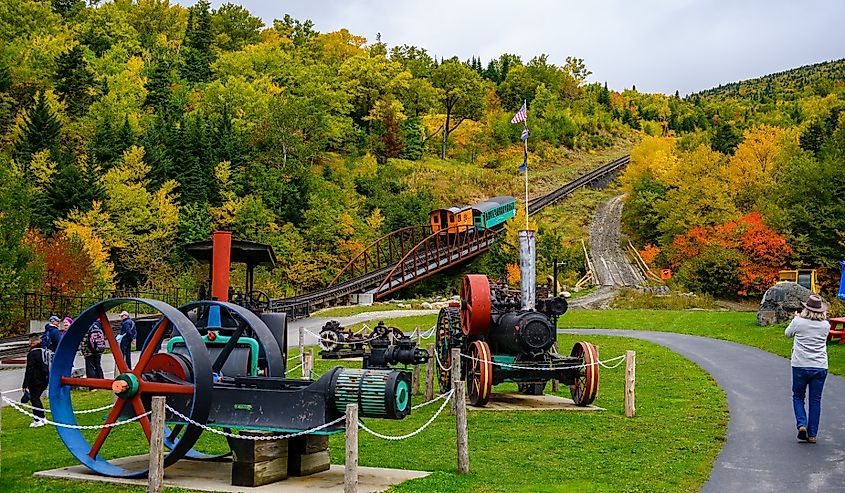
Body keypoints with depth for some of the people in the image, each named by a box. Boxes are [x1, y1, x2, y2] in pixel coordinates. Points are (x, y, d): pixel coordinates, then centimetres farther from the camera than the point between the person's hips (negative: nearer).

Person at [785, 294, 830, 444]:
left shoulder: (798, 322, -8)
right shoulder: (825, 325, -2)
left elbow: (788, 333, 11)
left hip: (800, 366, -2)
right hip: (820, 368, 2)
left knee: (798, 396, 15)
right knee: (815, 400, 9)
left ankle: (801, 424, -5)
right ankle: (812, 434, 11)